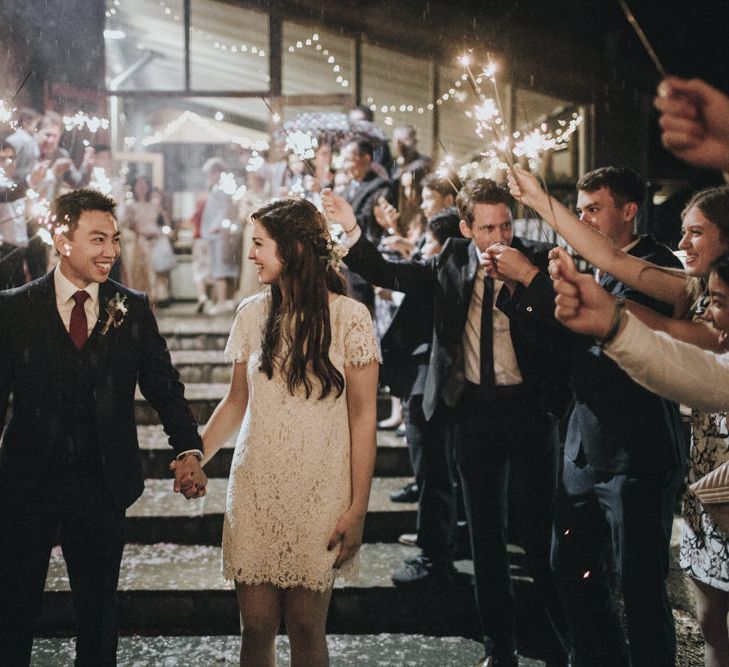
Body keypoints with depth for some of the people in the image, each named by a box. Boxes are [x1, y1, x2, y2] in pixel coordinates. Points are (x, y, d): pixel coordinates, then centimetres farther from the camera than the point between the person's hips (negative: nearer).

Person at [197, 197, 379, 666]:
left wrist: (358, 508, -9)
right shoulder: (252, 314, 4)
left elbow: (363, 417, -6)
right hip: (254, 491, 3)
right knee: (257, 626, 6)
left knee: (306, 628, 4)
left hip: (319, 495, -3)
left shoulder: (349, 317, -7)